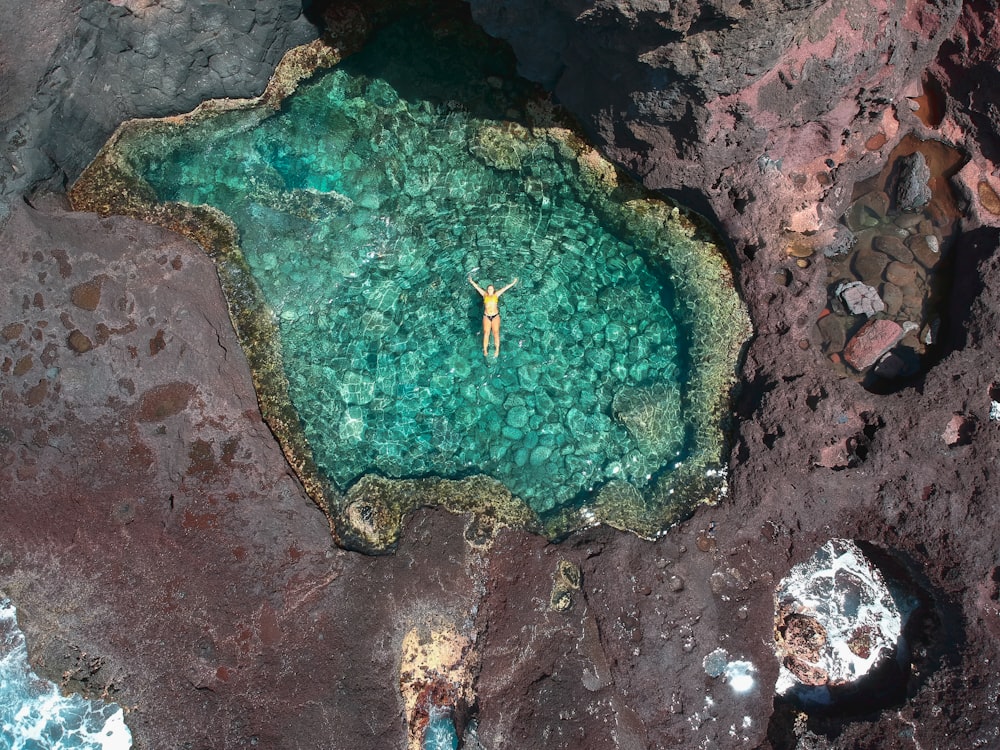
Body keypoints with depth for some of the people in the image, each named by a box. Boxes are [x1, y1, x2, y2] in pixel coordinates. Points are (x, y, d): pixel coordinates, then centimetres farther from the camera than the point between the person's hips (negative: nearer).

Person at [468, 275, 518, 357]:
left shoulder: (496, 295, 7)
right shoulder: (485, 295, 8)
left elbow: (505, 288, 6)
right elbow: (478, 288, 10)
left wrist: (512, 283, 6)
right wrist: (472, 282, 11)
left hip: (495, 316, 0)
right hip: (486, 316, 0)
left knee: (496, 333, -4)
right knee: (486, 333, -4)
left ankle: (497, 350, -2)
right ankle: (485, 350, -2)